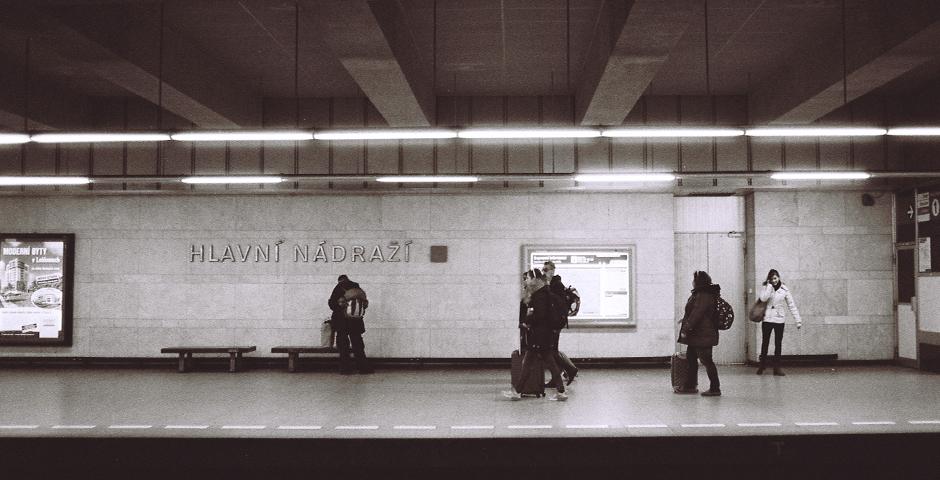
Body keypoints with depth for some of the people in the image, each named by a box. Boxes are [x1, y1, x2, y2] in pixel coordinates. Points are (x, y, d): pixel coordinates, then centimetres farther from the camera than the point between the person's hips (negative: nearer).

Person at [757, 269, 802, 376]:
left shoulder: (784, 290, 0)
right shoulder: (766, 288, 0)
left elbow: (792, 305, 0)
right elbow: (763, 298, -20)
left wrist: (798, 320, -5)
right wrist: (769, 285, -15)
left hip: (779, 320, 0)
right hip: (767, 319, 0)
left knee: (778, 344, 4)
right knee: (765, 343, 7)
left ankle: (777, 368, 10)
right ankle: (762, 365, 20)